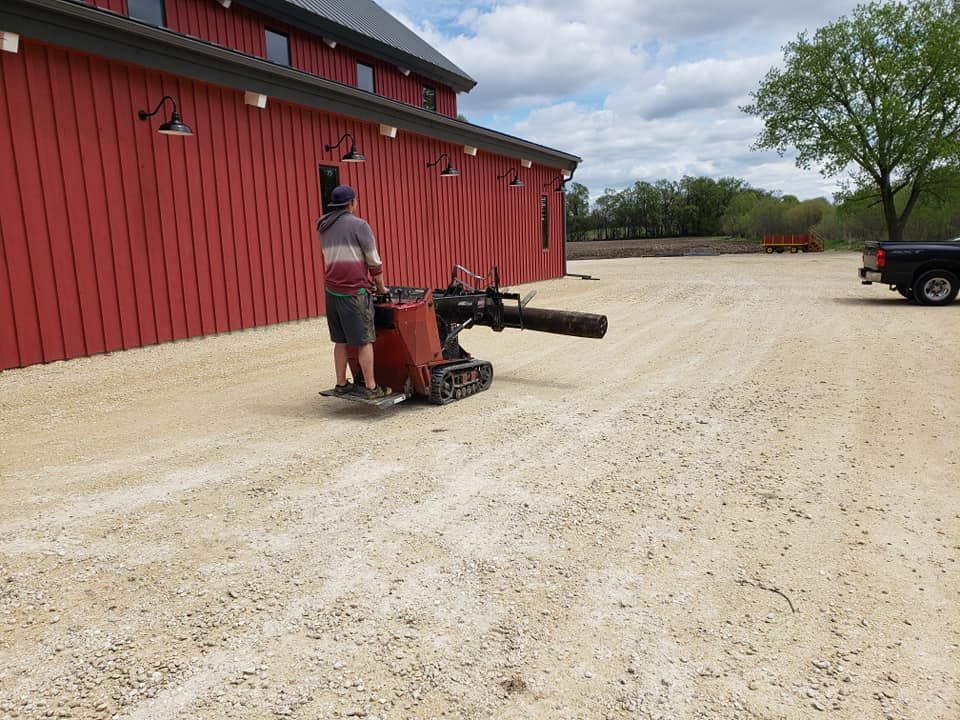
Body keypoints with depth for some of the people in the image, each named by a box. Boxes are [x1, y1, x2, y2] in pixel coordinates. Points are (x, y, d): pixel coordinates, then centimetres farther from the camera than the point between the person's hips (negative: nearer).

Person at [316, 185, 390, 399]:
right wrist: (380, 287, 10)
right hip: (354, 291, -7)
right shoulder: (358, 225, -6)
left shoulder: (324, 228, 15)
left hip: (332, 291, 7)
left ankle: (341, 384, 19)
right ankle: (371, 387, 4)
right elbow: (374, 261, -4)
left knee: (340, 340, 14)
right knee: (364, 341, -1)